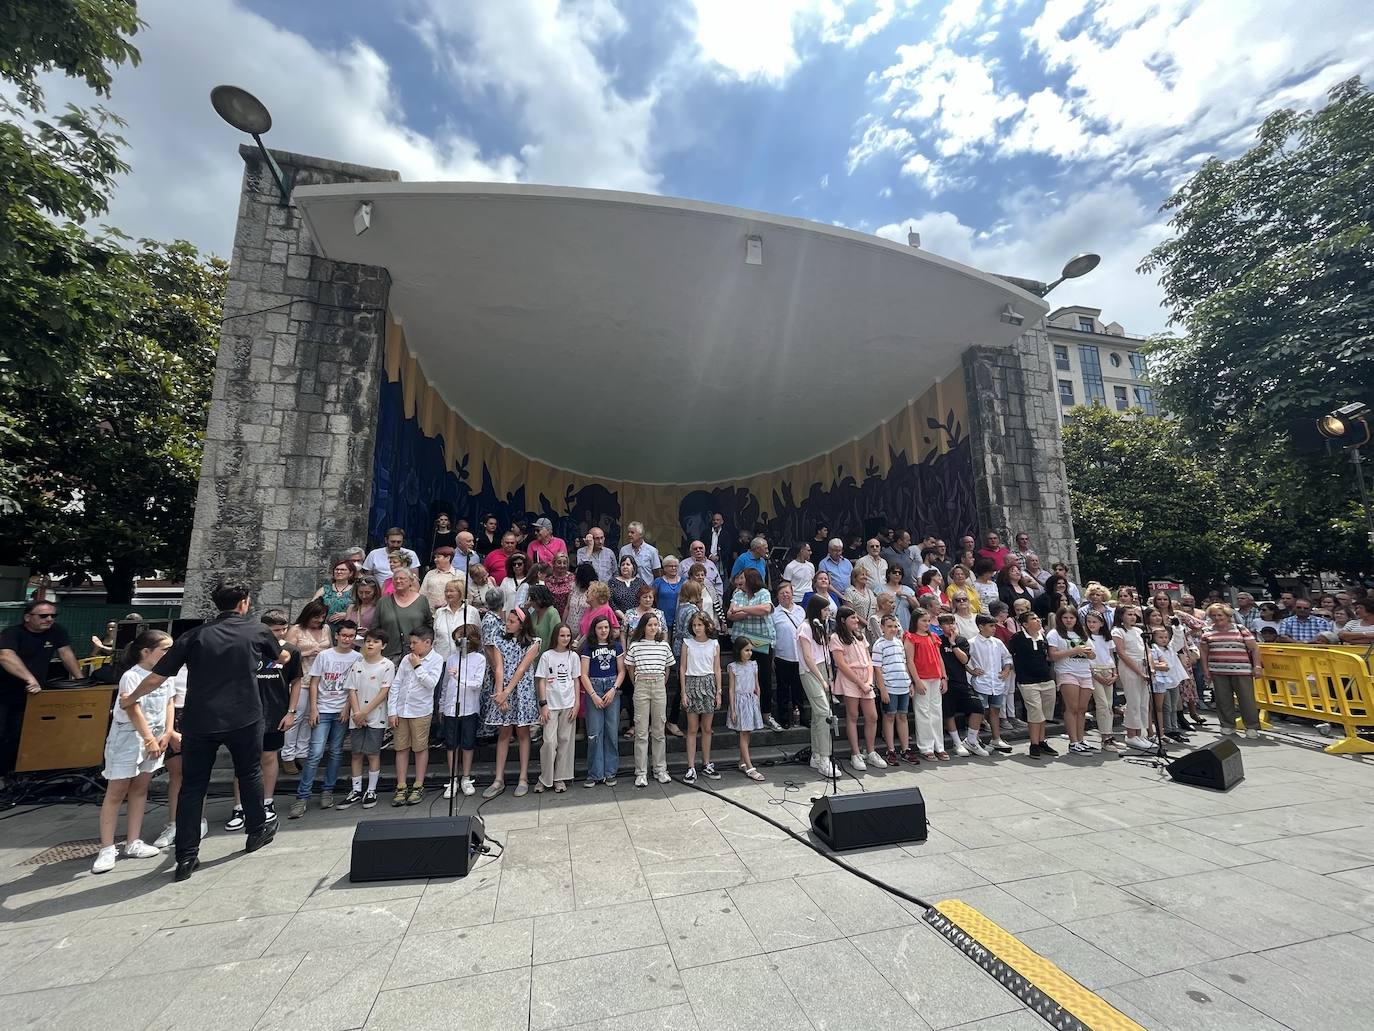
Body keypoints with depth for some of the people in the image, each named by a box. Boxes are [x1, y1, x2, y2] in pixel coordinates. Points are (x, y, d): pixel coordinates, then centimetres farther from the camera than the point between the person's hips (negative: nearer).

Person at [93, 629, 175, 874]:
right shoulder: (131, 677, -17)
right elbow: (133, 710, -20)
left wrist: (167, 733, -3)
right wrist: (149, 738, -21)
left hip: (155, 737, 6)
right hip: (127, 737, -6)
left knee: (140, 790, 11)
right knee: (116, 792, 1)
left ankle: (133, 843, 19)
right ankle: (107, 849, 10)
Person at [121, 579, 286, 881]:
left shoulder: (194, 635, 1)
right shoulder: (257, 631, 0)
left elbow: (155, 678, 2)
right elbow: (282, 658, 18)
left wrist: (131, 699, 21)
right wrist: (283, 651, 42)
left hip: (199, 722, 1)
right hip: (244, 719, -1)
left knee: (192, 787, 12)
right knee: (249, 773, 19)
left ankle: (186, 858, 14)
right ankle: (257, 831, 32)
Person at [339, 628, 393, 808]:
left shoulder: (387, 665, -7)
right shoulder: (357, 665, 5)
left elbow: (384, 692, -10)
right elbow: (352, 690, 2)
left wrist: (365, 712, -13)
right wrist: (356, 713, -9)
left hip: (376, 717, -4)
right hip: (357, 717, 4)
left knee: (373, 753, 2)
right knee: (356, 753, 9)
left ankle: (371, 791, 15)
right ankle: (356, 791, 22)